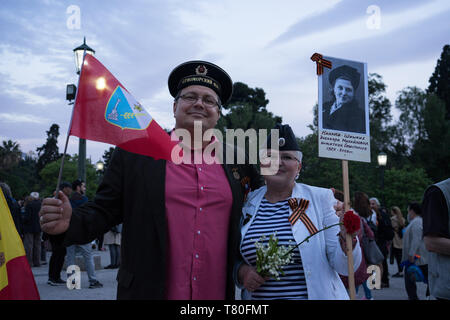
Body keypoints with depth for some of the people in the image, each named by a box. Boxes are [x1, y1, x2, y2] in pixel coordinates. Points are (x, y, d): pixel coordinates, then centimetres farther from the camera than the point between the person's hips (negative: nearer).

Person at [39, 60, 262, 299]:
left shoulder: (238, 162, 3)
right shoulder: (134, 154, -2)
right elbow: (104, 211, -1)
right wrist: (70, 222, -19)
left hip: (218, 294, 2)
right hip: (148, 291, -2)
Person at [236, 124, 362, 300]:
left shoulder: (320, 198, -5)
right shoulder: (245, 203, 0)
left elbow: (343, 266, -7)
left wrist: (348, 245, -26)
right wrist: (242, 271, -11)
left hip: (316, 294, -1)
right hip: (258, 295, 2)